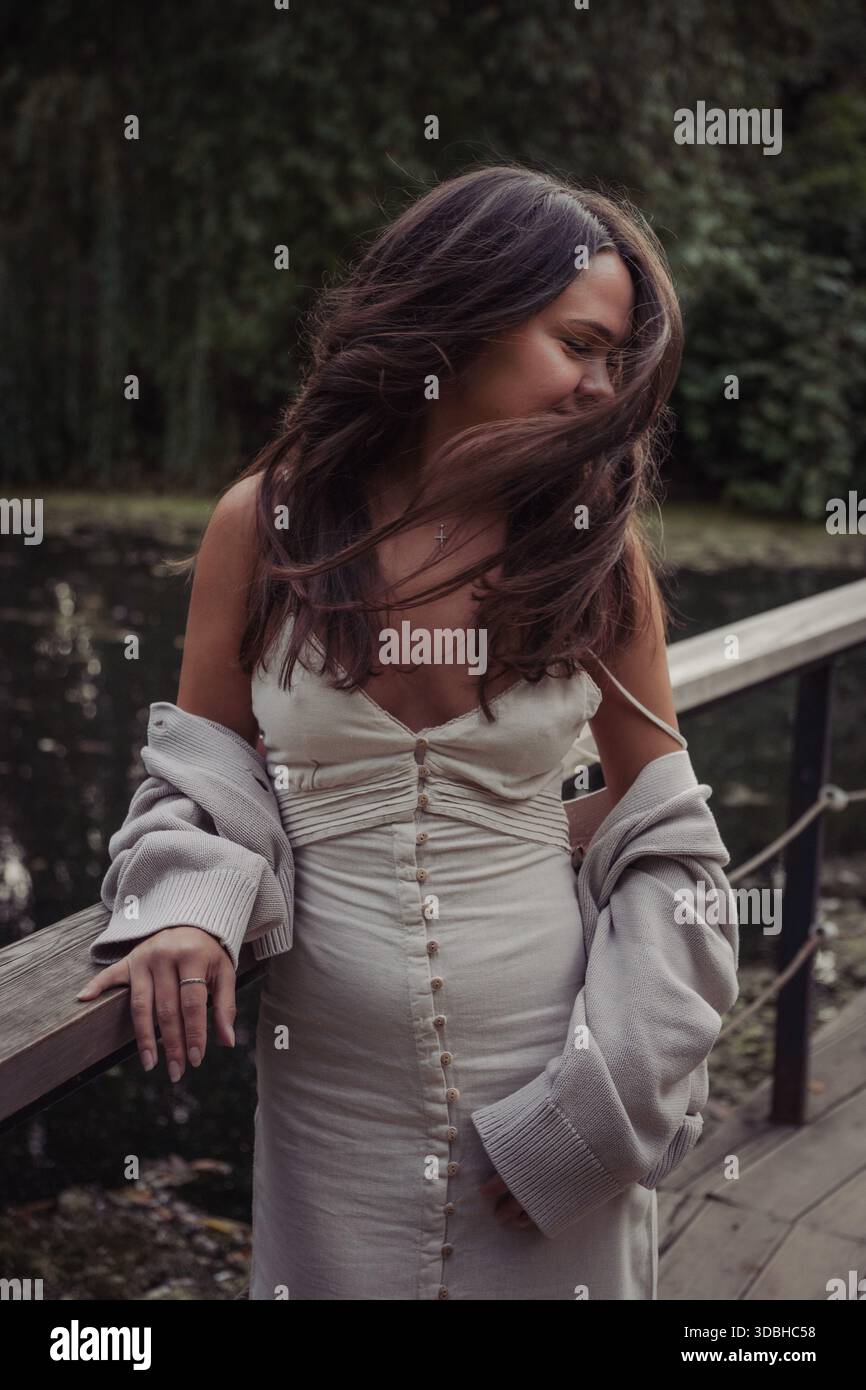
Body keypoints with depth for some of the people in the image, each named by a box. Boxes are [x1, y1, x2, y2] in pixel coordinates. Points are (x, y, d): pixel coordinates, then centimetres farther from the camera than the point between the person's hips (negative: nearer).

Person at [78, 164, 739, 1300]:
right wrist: (192, 913, -17)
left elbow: (663, 832, -1)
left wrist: (600, 1091, -9)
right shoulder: (267, 523, -5)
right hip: (331, 1072, 0)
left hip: (544, 1071, 0)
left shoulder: (596, 543, -4)